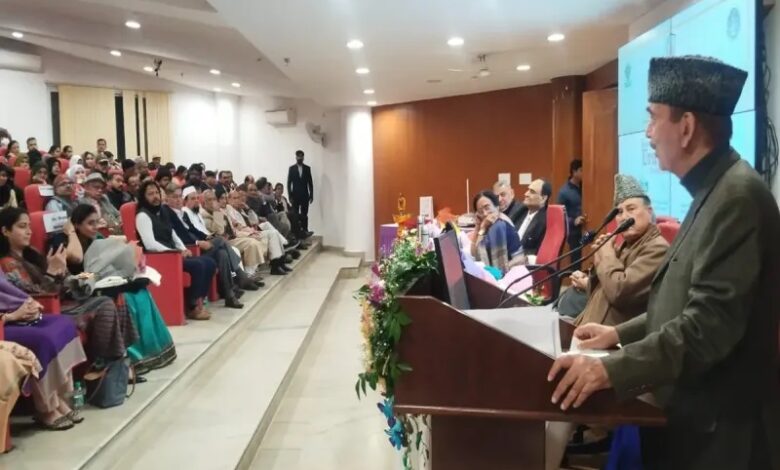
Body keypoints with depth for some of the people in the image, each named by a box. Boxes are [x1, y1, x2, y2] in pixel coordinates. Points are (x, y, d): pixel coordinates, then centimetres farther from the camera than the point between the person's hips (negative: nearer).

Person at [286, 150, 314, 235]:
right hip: (295, 196, -1)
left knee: (304, 214, 0)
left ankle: (305, 231, 2)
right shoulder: (291, 168, 3)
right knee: (295, 214, -2)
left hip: (305, 196, 1)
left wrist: (311, 195, 1)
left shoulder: (307, 168, 6)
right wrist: (290, 196, -5)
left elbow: (310, 183, 6)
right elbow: (289, 183, 2)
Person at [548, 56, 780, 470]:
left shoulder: (737, 195, -21)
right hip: (692, 415, 9)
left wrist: (613, 369, -30)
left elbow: (713, 321, -28)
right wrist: (621, 333, 13)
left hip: (718, 429, -9)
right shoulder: (714, 191, 10)